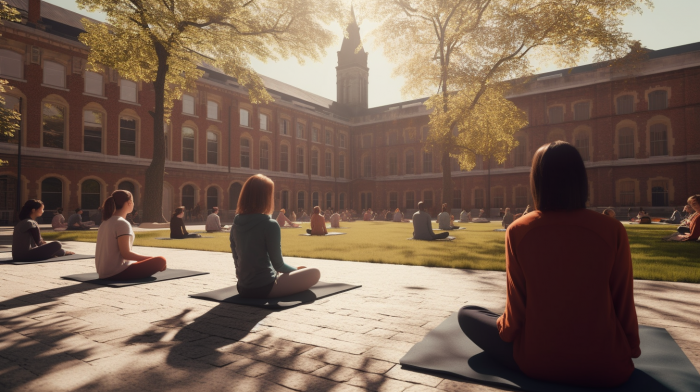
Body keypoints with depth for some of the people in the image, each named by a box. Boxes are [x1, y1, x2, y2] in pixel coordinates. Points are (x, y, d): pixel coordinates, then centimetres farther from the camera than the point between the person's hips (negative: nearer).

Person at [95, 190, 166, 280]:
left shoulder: (106, 222, 13)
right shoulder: (122, 224, -16)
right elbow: (126, 254, -21)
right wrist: (151, 258, -11)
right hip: (117, 273, -10)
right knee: (160, 261, -14)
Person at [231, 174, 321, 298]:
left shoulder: (236, 225, 1)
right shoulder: (270, 225, -20)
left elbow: (236, 260, 11)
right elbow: (278, 264, -13)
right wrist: (296, 270, 8)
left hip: (243, 288, 8)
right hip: (263, 288, -7)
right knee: (314, 273, 5)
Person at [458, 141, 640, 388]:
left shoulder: (518, 231, -13)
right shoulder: (613, 231, -11)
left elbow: (516, 308, -8)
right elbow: (623, 306, -3)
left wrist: (505, 327, 14)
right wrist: (631, 350, 16)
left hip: (536, 362, -4)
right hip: (606, 367, 4)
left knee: (467, 314, 17)